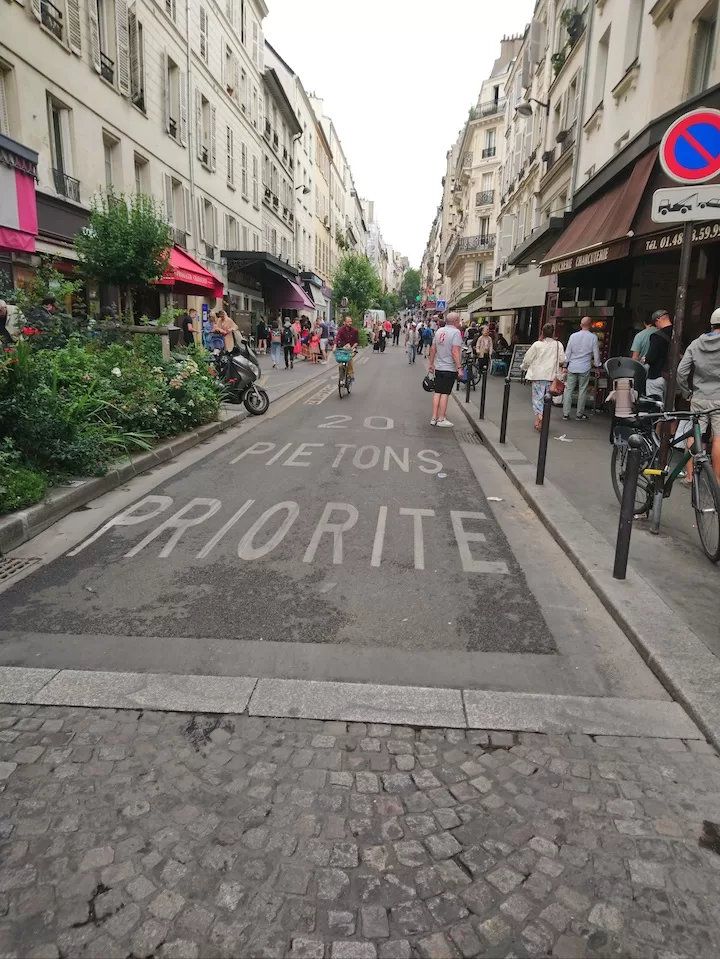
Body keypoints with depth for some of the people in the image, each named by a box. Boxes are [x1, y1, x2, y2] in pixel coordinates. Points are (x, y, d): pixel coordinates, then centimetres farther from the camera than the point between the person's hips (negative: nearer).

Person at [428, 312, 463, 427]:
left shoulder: (439, 331, 8)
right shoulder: (456, 332, -13)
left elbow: (433, 349, 11)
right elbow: (455, 352, -21)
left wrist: (431, 363, 20)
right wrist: (459, 367, -19)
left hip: (438, 368, 6)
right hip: (450, 369, -6)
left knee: (437, 392, 10)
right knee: (445, 393, 0)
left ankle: (434, 418, 12)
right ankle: (441, 419, 5)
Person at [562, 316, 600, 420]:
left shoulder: (573, 336, 3)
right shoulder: (593, 337, -3)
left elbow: (567, 352, 5)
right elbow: (596, 354, 1)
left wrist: (565, 366, 11)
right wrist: (597, 366, 12)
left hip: (572, 368, 2)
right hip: (585, 368, -2)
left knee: (569, 390, 5)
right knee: (582, 391, 6)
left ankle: (565, 413, 3)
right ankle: (579, 414, 13)